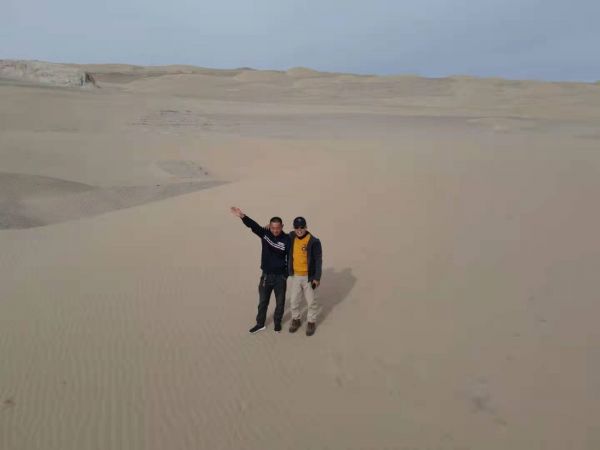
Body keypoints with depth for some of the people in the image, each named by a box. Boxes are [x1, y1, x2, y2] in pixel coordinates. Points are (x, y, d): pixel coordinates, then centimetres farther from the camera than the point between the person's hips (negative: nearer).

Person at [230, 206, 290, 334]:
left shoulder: (287, 239, -14)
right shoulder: (265, 234, -8)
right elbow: (253, 225, -21)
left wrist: (288, 273, -11)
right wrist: (242, 216, -38)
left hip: (281, 277, -2)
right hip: (266, 275, 2)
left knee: (280, 302, 14)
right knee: (263, 301, 16)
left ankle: (277, 322, 36)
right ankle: (260, 324, 33)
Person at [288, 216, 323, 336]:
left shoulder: (314, 241, -16)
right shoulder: (291, 238, -2)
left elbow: (318, 261, -12)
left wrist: (317, 277, -14)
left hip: (309, 276, -4)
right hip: (295, 276, 4)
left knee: (311, 301, 8)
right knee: (294, 300, 14)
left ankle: (311, 322, 26)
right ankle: (296, 319, 34)